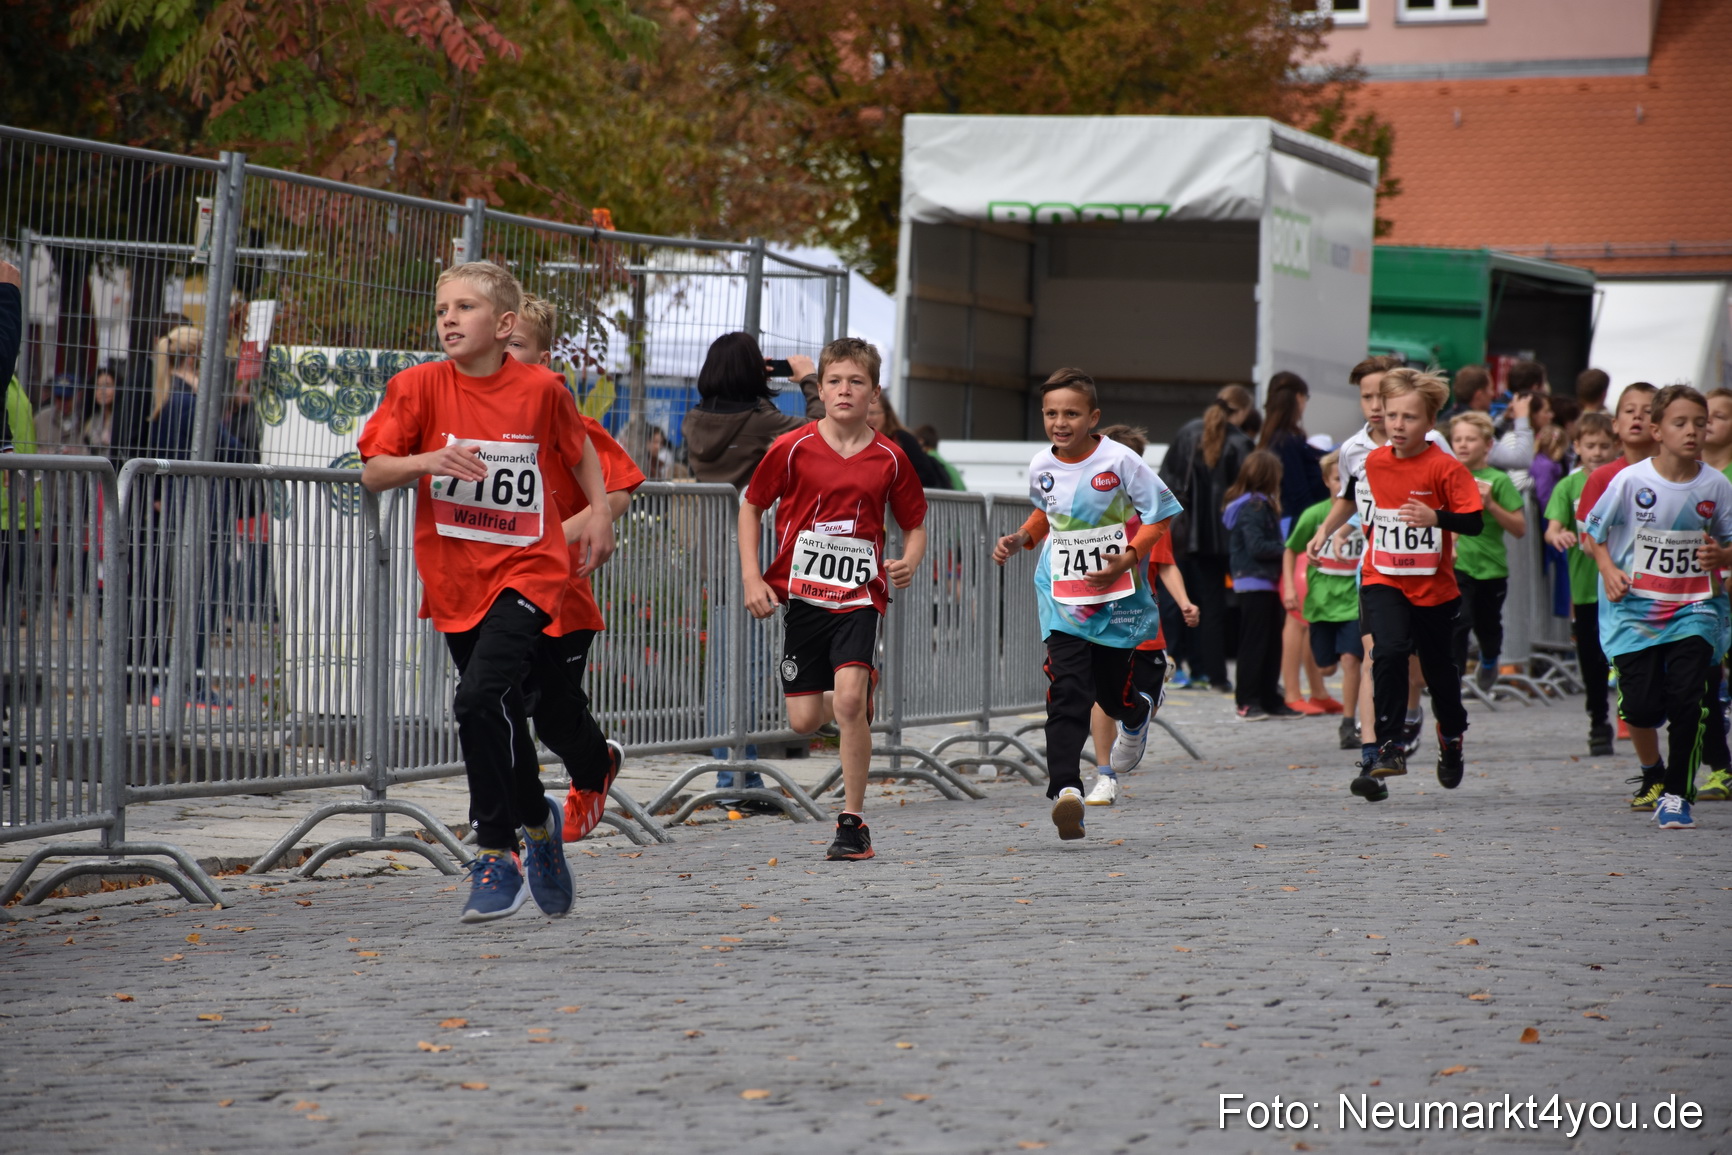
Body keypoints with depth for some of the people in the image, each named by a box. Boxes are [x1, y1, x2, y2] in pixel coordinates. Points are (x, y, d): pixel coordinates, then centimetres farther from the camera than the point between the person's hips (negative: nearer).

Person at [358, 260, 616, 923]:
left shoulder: (540, 389, -4)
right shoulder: (419, 386, -3)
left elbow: (579, 448, 16)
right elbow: (373, 474, -6)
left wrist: (599, 514, 11)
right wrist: (429, 460, -22)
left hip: (527, 571, -4)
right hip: (455, 577, 4)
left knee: (481, 699, -22)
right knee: (503, 718, 14)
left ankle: (497, 857, -12)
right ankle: (538, 822, 39)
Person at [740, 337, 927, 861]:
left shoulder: (890, 459, -1)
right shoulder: (792, 449, -3)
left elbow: (915, 524, 12)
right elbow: (751, 507, 8)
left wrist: (909, 562, -10)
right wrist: (751, 577, -1)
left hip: (859, 596, -1)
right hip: (802, 595, 1)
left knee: (849, 698, -21)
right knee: (804, 720, 0)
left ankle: (853, 821, -11)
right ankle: (861, 697, 38)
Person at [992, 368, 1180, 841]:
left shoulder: (1119, 461, -13)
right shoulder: (1041, 467, 0)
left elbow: (1160, 512, -5)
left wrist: (1127, 560, -17)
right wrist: (1021, 539, 3)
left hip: (1118, 597, -2)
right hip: (1062, 599, 2)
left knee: (1114, 690, 10)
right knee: (1067, 691, -14)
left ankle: (1136, 718, 49)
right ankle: (1066, 788, -22)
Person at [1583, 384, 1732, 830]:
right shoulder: (1630, 480, -8)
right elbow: (1595, 530, 5)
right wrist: (1608, 569, -11)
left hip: (1694, 609, 1)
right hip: (1635, 607, -1)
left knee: (1687, 698, -14)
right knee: (1640, 704, -3)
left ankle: (1676, 794, -1)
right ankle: (1652, 772, 28)